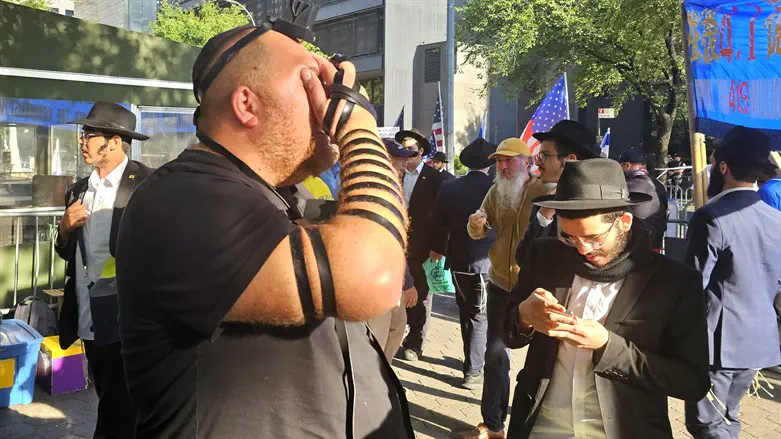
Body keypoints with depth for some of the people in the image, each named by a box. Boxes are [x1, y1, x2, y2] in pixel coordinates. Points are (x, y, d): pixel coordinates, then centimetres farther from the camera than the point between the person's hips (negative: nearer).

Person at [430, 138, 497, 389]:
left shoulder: (449, 187, -7)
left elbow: (437, 220, 2)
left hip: (458, 261, 3)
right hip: (488, 262, -3)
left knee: (466, 313, 18)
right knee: (480, 317, 6)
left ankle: (474, 361, 33)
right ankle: (472, 371, 7)